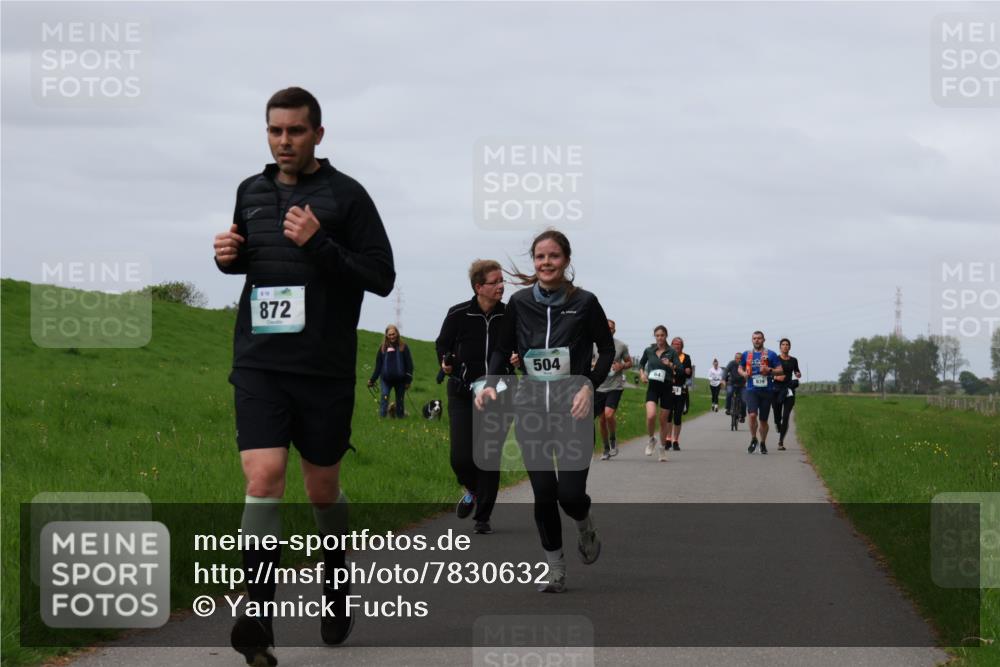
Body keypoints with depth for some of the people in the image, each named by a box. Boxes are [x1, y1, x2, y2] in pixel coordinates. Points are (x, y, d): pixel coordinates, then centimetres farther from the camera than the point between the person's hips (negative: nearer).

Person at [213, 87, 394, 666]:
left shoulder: (345, 195, -4)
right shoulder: (251, 192, 11)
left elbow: (382, 276, -7)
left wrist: (319, 244, -19)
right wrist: (229, 256, 2)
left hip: (325, 368, -2)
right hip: (259, 363, 2)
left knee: (322, 487, 10)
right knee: (263, 477, -14)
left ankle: (338, 588, 37)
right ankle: (259, 620, -19)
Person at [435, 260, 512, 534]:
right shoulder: (459, 314, -5)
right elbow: (442, 345, 9)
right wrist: (446, 364, -10)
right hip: (463, 394, -1)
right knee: (461, 457, -8)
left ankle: (483, 517, 11)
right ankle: (472, 490, 27)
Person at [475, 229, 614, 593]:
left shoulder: (584, 303, -3)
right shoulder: (519, 303, 3)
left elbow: (607, 350, 5)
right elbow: (502, 349, 13)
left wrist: (589, 386, -10)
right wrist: (491, 385, -4)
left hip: (573, 409, -2)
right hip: (531, 409, 2)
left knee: (570, 493, -9)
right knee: (543, 492, 0)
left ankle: (585, 525, 27)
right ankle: (555, 570, 12)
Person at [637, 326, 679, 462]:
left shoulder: (671, 352, -1)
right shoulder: (649, 351, 5)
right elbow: (641, 363, 22)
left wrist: (671, 365, -26)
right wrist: (642, 373, 4)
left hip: (667, 387, 0)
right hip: (653, 386, 0)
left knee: (664, 420, 6)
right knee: (651, 415, -21)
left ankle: (662, 448, 23)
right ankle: (651, 439, 5)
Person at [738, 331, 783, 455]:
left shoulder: (771, 354, 2)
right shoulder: (746, 354, 9)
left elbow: (780, 370, 1)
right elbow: (740, 368, 21)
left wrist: (769, 370, -17)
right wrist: (743, 373, -1)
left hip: (766, 390, 0)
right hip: (751, 390, 0)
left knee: (763, 419, 7)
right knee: (752, 415, -20)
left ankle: (763, 443, 26)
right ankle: (753, 439, 2)